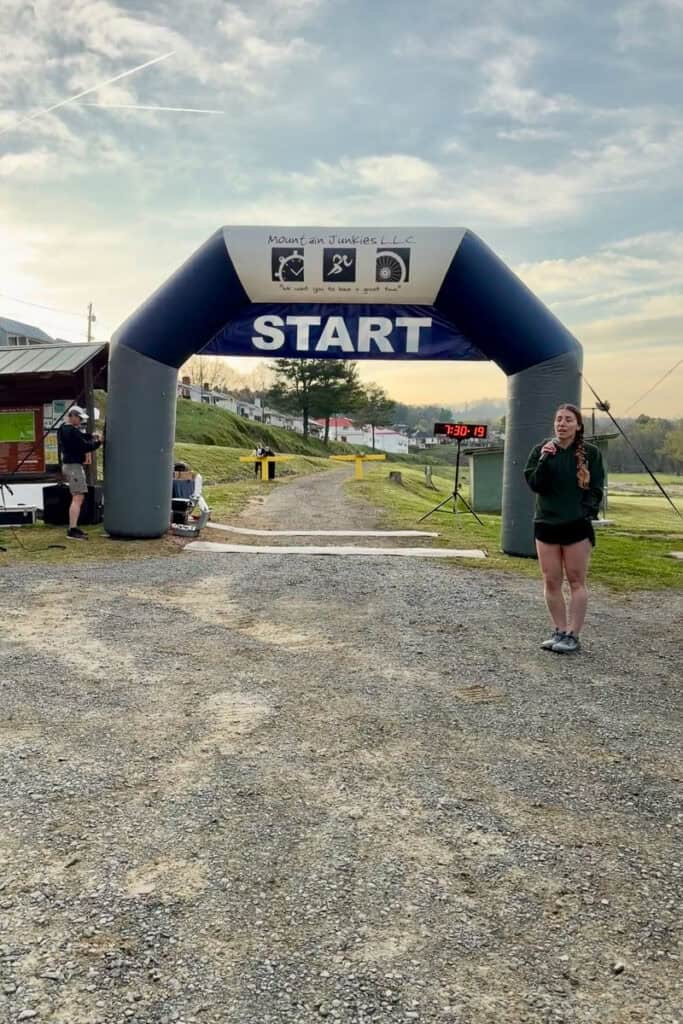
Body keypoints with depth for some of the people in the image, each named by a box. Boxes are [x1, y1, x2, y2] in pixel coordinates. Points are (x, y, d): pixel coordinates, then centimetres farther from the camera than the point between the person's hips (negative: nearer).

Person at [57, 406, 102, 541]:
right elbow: (84, 447, -19)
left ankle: (73, 528, 21)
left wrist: (91, 436, 5)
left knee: (76, 498, 17)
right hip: (74, 465, -11)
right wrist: (97, 442, -6)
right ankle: (72, 530, -17)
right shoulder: (72, 431, -18)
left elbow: (79, 436, 22)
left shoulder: (63, 429, 14)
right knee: (78, 498, -13)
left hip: (68, 464, 11)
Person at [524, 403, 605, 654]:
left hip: (578, 525, -2)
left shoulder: (590, 453, 0)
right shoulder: (542, 450, 4)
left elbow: (596, 489, 2)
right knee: (551, 582, 5)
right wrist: (544, 460, -17)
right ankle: (560, 631, 16)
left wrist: (588, 512, -11)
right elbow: (534, 484, -5)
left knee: (576, 581, 0)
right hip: (546, 523, 3)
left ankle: (573, 636, 4)